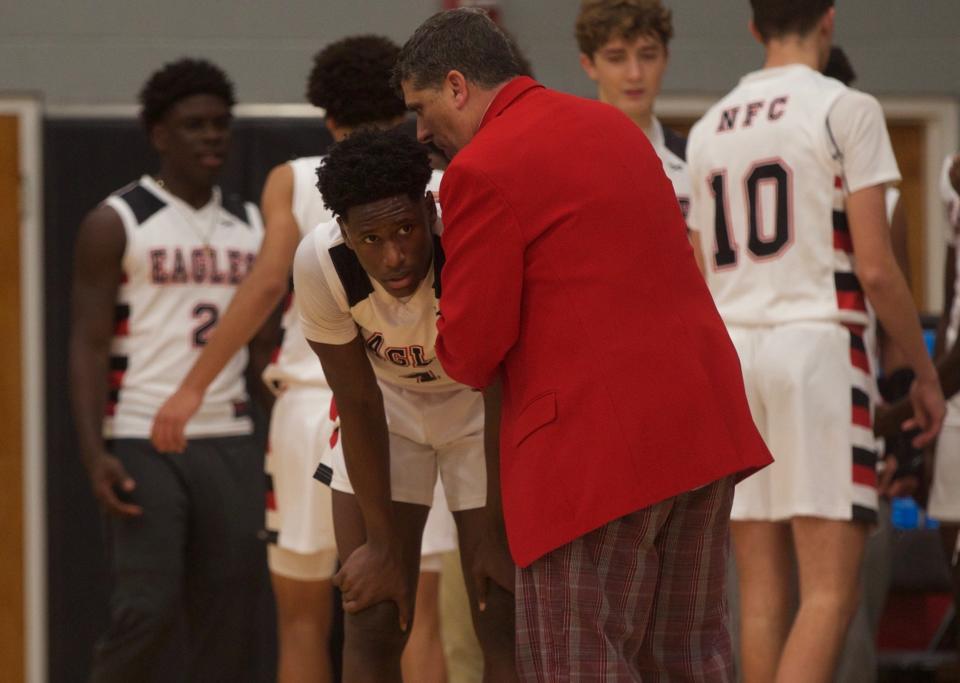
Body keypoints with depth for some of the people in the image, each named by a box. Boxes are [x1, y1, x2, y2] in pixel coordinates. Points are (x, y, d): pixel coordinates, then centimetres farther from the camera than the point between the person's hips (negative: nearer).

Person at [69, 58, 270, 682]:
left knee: (232, 614, 2)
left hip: (230, 443, 5)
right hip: (144, 444, -5)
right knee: (149, 609, -13)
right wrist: (94, 453, -16)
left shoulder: (252, 227, 12)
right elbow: (89, 345, -6)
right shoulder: (116, 224, -2)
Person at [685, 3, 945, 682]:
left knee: (763, 592, 7)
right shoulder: (846, 110, -5)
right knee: (830, 591, -9)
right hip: (817, 344, -6)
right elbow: (875, 269, -10)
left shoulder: (709, 129, 14)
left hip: (732, 348, 6)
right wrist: (925, 372, 1)